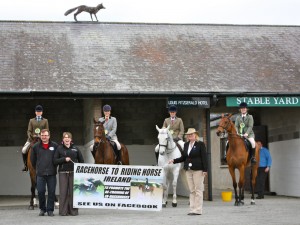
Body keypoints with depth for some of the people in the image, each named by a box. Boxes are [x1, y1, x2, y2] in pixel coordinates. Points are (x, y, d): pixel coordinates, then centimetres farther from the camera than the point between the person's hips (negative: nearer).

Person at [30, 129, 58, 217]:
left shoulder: (55, 146, 3)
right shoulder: (36, 146, 5)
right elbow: (32, 159, 15)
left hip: (51, 174, 0)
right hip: (40, 174, 0)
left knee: (51, 192, 1)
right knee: (40, 191, -1)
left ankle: (50, 210, 10)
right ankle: (42, 209, 15)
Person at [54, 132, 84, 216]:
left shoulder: (75, 148, 9)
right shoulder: (59, 148, 3)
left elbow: (81, 160, 13)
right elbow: (55, 161, -1)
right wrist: (64, 159, -13)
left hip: (73, 172, 1)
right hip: (63, 172, -1)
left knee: (73, 191, 2)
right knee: (63, 192, -1)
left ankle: (73, 210, 9)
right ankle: (63, 211, 4)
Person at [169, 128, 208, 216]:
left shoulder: (200, 144, -6)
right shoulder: (186, 144, 12)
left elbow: (204, 157, -9)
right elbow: (183, 158, 15)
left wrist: (205, 170, -15)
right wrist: (174, 160, 2)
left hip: (198, 170, -6)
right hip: (188, 170, 6)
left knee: (198, 190, -2)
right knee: (191, 190, 8)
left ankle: (198, 210, 1)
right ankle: (192, 209, 12)